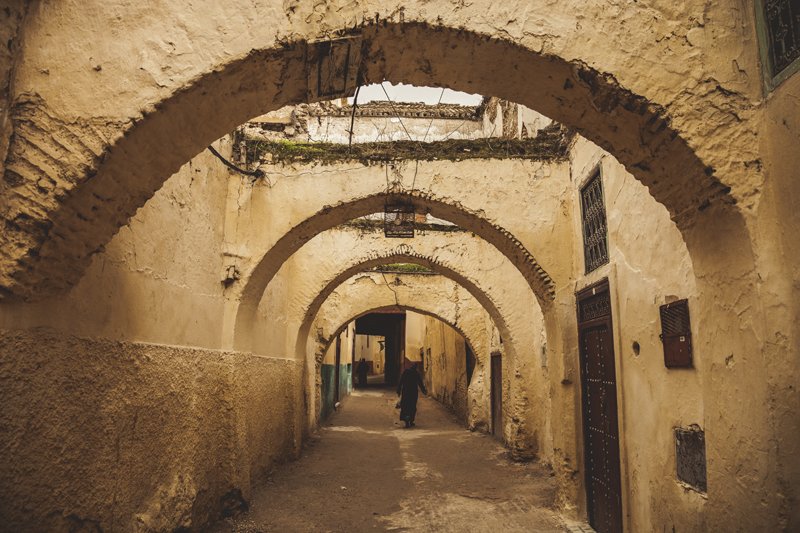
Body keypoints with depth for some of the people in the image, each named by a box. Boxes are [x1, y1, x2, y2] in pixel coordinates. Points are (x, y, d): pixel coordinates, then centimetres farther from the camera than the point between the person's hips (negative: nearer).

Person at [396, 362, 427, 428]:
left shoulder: (405, 372, -2)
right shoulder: (417, 374, -4)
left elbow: (401, 382, -3)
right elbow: (420, 384, 2)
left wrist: (399, 391, 2)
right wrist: (424, 391, 15)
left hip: (405, 391, 0)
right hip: (414, 392, 0)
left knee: (405, 406, 3)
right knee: (412, 407, 12)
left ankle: (406, 420, -17)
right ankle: (411, 421, 14)